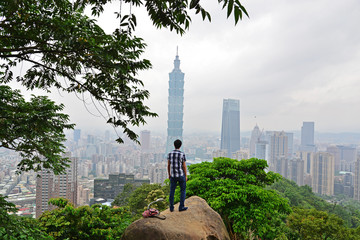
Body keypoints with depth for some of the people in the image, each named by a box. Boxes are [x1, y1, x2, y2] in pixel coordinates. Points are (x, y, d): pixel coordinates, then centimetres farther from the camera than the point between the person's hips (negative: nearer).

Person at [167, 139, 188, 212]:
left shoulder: (170, 154, -1)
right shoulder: (182, 154, -12)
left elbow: (168, 165, 4)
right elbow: (184, 166, -9)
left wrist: (169, 175, 15)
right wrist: (186, 176, 1)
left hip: (173, 176, 3)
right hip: (181, 175, -3)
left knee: (172, 191, 10)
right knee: (183, 190, 10)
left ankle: (171, 207, 12)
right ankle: (181, 207, 9)